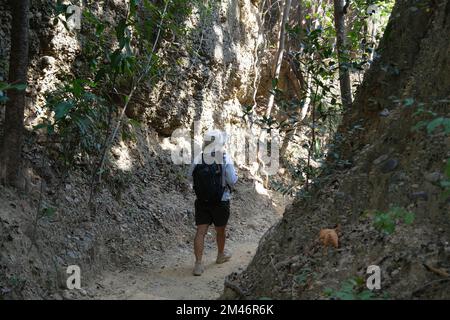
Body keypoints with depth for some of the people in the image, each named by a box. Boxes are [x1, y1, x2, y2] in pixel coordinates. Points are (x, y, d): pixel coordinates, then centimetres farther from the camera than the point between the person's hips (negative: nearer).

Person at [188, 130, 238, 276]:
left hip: (201, 201, 2)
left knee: (201, 231, 3)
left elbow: (191, 177, 4)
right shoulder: (226, 159, -15)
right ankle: (221, 255, 40)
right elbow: (232, 181, -14)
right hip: (221, 202, -2)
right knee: (220, 230, 19)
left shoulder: (198, 159, -6)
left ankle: (198, 263, -4)